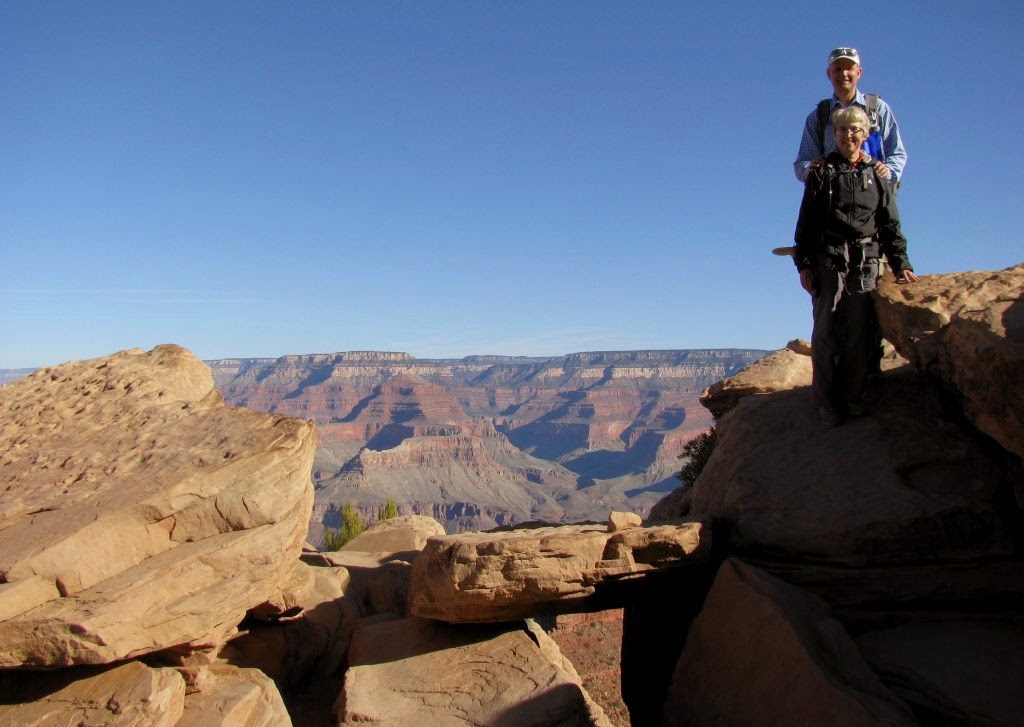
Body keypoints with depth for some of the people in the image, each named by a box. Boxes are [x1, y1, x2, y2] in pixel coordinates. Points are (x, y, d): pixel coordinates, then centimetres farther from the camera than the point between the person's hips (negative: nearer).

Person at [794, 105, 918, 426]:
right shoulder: (822, 173, 10)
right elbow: (805, 223, 6)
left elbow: (890, 225, 15)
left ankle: (854, 398, 6)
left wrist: (900, 264, 7)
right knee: (827, 332, -5)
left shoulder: (876, 176, 15)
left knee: (861, 333, -3)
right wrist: (803, 264, -3)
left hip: (866, 264, 2)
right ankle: (827, 403, 0)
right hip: (827, 261, -2)